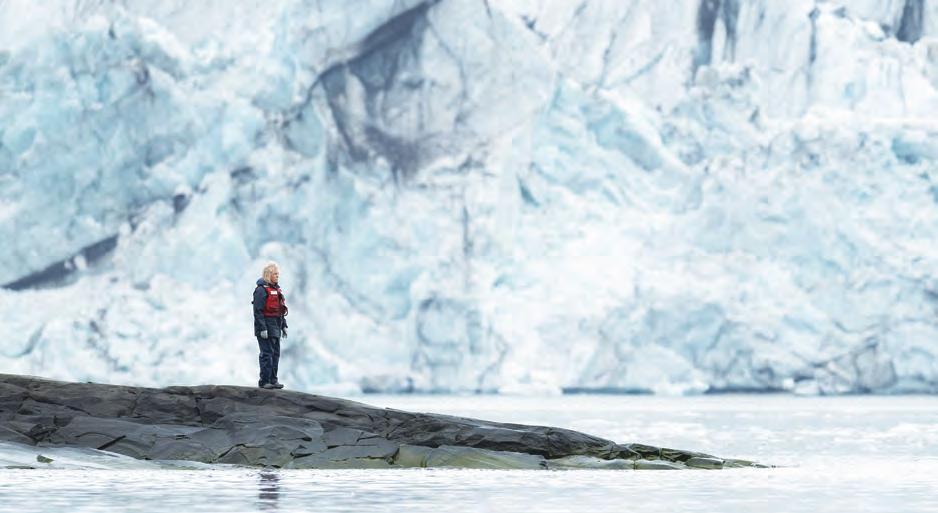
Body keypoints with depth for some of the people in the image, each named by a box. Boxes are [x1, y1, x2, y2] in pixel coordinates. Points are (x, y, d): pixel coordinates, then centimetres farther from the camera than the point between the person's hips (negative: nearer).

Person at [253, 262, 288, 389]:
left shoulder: (276, 289, 16)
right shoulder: (261, 289, -12)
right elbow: (258, 311, -17)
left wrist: (284, 326, 18)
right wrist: (262, 329, -22)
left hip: (276, 328, 9)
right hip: (266, 327, -9)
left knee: (275, 353, 11)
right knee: (267, 353, -9)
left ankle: (273, 380, 18)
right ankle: (264, 381, -5)